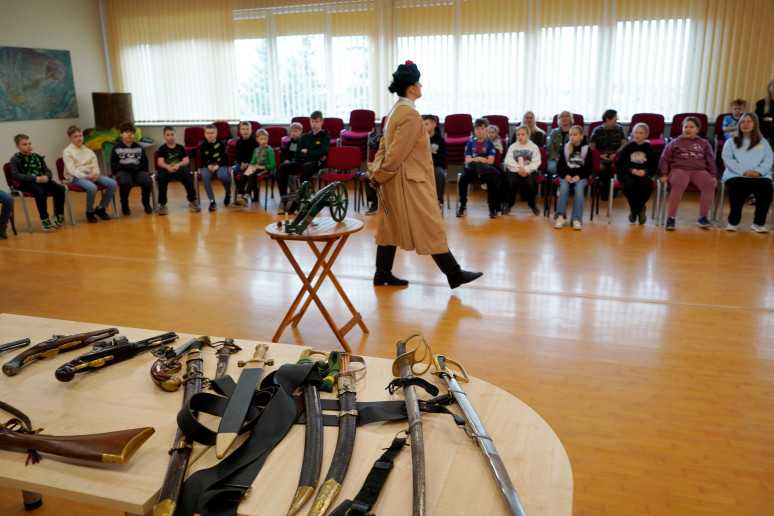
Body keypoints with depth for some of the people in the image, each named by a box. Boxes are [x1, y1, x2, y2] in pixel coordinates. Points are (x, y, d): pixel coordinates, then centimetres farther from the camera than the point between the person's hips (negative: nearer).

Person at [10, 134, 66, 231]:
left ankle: (59, 215, -8)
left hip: (42, 180, 5)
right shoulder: (15, 159, 4)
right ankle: (44, 220, -26)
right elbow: (15, 175, -10)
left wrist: (46, 177, -10)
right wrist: (35, 178, -21)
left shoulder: (38, 157, 19)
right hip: (26, 183, -5)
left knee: (60, 189, -24)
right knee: (41, 192, -37)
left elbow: (48, 171, 17)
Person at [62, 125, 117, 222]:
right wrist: (86, 176, -20)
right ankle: (90, 212, -12)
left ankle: (101, 209, -4)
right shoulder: (67, 152, 5)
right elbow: (72, 170, -6)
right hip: (77, 177, -5)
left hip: (91, 174, 5)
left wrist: (96, 173, -10)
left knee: (113, 183, -20)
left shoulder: (88, 151, 22)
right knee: (92, 188, -38)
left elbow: (95, 165, 15)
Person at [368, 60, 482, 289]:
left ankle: (382, 274, 20)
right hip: (409, 181, -10)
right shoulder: (411, 115, -19)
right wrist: (379, 175, -11)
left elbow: (384, 144, 13)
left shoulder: (395, 110, 11)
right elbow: (397, 152, -20)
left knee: (391, 225, 13)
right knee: (430, 226, -3)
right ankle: (454, 274, 6)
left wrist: (377, 171, 7)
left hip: (395, 180, 10)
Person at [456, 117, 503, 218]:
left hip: (486, 168, -1)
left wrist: (474, 159, -11)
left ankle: (492, 207, -17)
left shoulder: (490, 144, 10)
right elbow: (467, 160, 4)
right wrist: (477, 159, -16)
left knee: (492, 180, -32)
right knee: (462, 180, -29)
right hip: (472, 168, 1)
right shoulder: (470, 143, 14)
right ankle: (463, 206, -12)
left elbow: (490, 161, -2)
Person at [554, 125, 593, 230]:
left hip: (581, 176, -1)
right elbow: (560, 165, 9)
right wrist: (565, 175, -10)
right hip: (566, 176, 1)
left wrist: (579, 176, -11)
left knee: (579, 188, -31)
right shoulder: (565, 148, 12)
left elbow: (589, 167, 5)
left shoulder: (586, 149, 8)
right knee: (564, 187, -31)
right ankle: (560, 216, -37)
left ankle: (577, 219, -36)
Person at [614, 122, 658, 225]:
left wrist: (645, 171, -10)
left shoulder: (649, 149, 11)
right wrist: (630, 170, -10)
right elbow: (619, 163, 5)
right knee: (629, 185, -34)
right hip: (628, 174, 0)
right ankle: (640, 209, -6)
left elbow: (654, 165, 10)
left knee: (647, 186, -33)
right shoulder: (628, 147, 10)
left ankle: (634, 210, -5)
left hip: (644, 174, 0)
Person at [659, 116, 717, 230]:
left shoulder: (704, 143, 25)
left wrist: (713, 175, 9)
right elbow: (664, 159, 16)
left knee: (709, 184, -32)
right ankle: (670, 218, -38)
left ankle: (703, 218, -23)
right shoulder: (675, 142, 19)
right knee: (679, 184, -39)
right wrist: (664, 174, 3)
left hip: (699, 170, 2)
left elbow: (710, 160, 23)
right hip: (679, 169, -2)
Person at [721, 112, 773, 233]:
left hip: (759, 176, 2)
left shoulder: (763, 143, 24)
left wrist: (759, 171, -12)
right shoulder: (731, 142, 18)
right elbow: (727, 159, 3)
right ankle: (733, 222, -24)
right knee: (738, 186, -37)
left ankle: (759, 223, -22)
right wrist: (744, 171, -13)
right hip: (736, 175, -2)